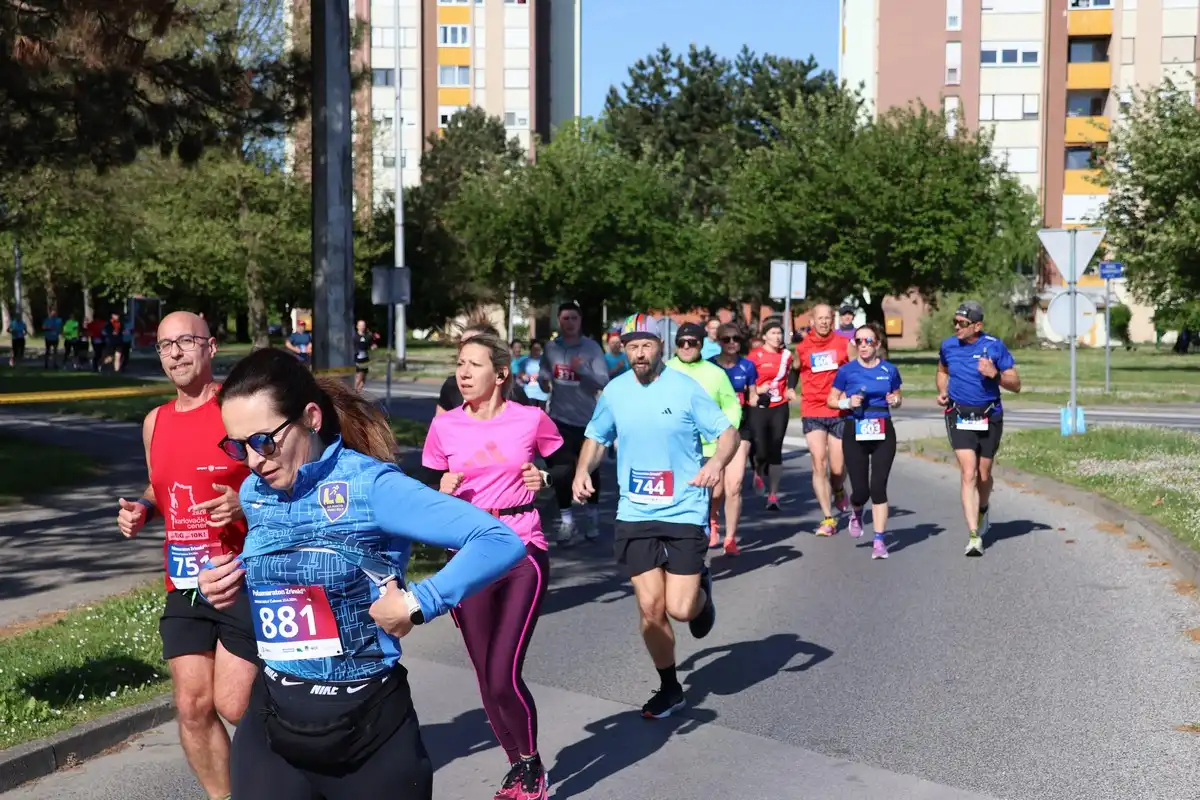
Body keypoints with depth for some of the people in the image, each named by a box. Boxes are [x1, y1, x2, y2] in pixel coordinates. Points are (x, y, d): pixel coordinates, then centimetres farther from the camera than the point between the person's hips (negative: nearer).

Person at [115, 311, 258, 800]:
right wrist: (141, 510, 4)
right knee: (192, 707, 5)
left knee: (234, 706, -5)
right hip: (184, 585, 6)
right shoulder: (155, 422, 10)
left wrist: (247, 506, -25)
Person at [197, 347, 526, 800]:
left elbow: (500, 542, -24)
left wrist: (417, 605, -23)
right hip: (271, 726, 5)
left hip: (370, 726, -5)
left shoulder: (370, 486, -17)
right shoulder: (253, 495, 2)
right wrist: (225, 585, 3)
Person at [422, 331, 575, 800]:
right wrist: (443, 489, -13)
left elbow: (567, 465, 10)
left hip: (524, 554, -2)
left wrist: (545, 478, -10)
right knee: (487, 678, 7)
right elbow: (428, 489, 8)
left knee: (504, 675, -10)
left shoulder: (531, 419, -5)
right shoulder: (444, 427, -2)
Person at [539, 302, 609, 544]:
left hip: (587, 419, -2)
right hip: (559, 418, 2)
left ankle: (593, 516, 25)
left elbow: (603, 381, -15)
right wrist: (543, 382, -6)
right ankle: (566, 520, 14)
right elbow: (543, 376, 16)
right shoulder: (550, 348, 2)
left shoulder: (592, 348, -8)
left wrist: (582, 369, -30)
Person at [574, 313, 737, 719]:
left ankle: (701, 589, 32)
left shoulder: (685, 388, -8)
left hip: (685, 511, -3)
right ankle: (670, 689, 22)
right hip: (635, 514, 3)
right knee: (650, 607, 1)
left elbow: (727, 431, -6)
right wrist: (583, 470, -4)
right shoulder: (614, 391, 2)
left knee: (680, 609, -6)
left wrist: (718, 460, -26)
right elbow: (596, 437, 16)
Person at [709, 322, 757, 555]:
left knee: (734, 485, -10)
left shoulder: (747, 366, 2)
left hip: (739, 428, 1)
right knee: (714, 486, 5)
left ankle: (730, 537, 1)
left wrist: (759, 399, -11)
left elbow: (752, 398, 11)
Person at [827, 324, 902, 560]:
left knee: (878, 487, -5)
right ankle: (856, 514, 35)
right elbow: (831, 400, 6)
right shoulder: (846, 370, -1)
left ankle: (879, 540, 4)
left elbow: (897, 396, 18)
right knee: (860, 490, -2)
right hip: (855, 433, -1)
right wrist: (847, 402, -13)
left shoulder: (889, 370, 4)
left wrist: (895, 400, -5)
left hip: (883, 433, 1)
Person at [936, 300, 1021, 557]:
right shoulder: (948, 346, 1)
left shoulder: (994, 346, -8)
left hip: (989, 417, 0)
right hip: (959, 417, 1)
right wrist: (942, 392, 5)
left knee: (983, 475, 11)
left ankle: (982, 512, 44)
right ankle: (974, 535, -15)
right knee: (968, 473, -13)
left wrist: (995, 375, -22)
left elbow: (1016, 385, -4)